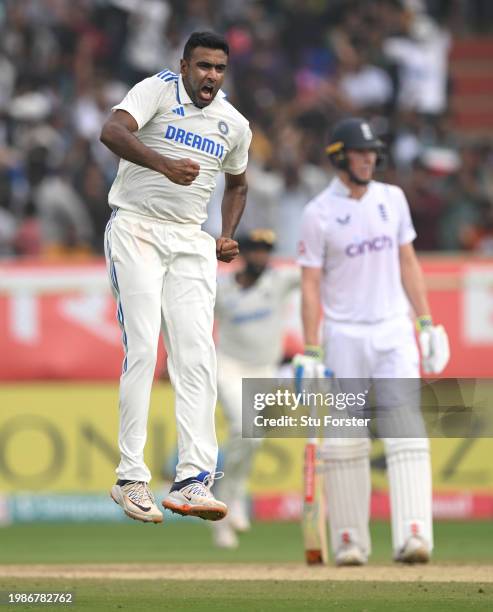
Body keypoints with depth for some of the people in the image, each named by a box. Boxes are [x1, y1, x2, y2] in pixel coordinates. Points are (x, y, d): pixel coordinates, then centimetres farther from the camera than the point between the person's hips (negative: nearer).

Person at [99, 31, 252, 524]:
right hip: (136, 229, -4)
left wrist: (228, 236, 10)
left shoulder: (235, 125, 10)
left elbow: (237, 185, 28)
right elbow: (112, 132, -25)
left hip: (191, 242, 4)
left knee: (197, 354, -8)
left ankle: (193, 480, -13)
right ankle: (130, 478, -9)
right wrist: (165, 165, -40)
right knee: (142, 349, -13)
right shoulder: (158, 90, -6)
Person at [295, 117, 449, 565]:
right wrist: (311, 353, -10)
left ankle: (413, 537, -18)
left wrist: (426, 323, 7)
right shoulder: (319, 213, -4)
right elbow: (310, 284, -5)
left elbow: (408, 263, 14)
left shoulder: (392, 199, 7)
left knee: (406, 432, -11)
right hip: (344, 337, -2)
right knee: (345, 440, 0)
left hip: (394, 331, 2)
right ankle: (350, 540, 9)